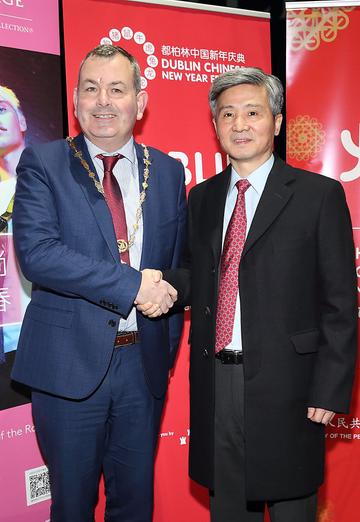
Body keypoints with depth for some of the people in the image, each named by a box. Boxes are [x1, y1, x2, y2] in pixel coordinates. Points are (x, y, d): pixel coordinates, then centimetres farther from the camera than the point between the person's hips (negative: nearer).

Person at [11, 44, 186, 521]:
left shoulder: (168, 172, 5)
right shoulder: (43, 164, -5)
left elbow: (178, 265, 10)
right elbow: (35, 252, -19)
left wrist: (167, 348, 5)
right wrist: (133, 284, -22)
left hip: (144, 362, 3)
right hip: (69, 364, -3)